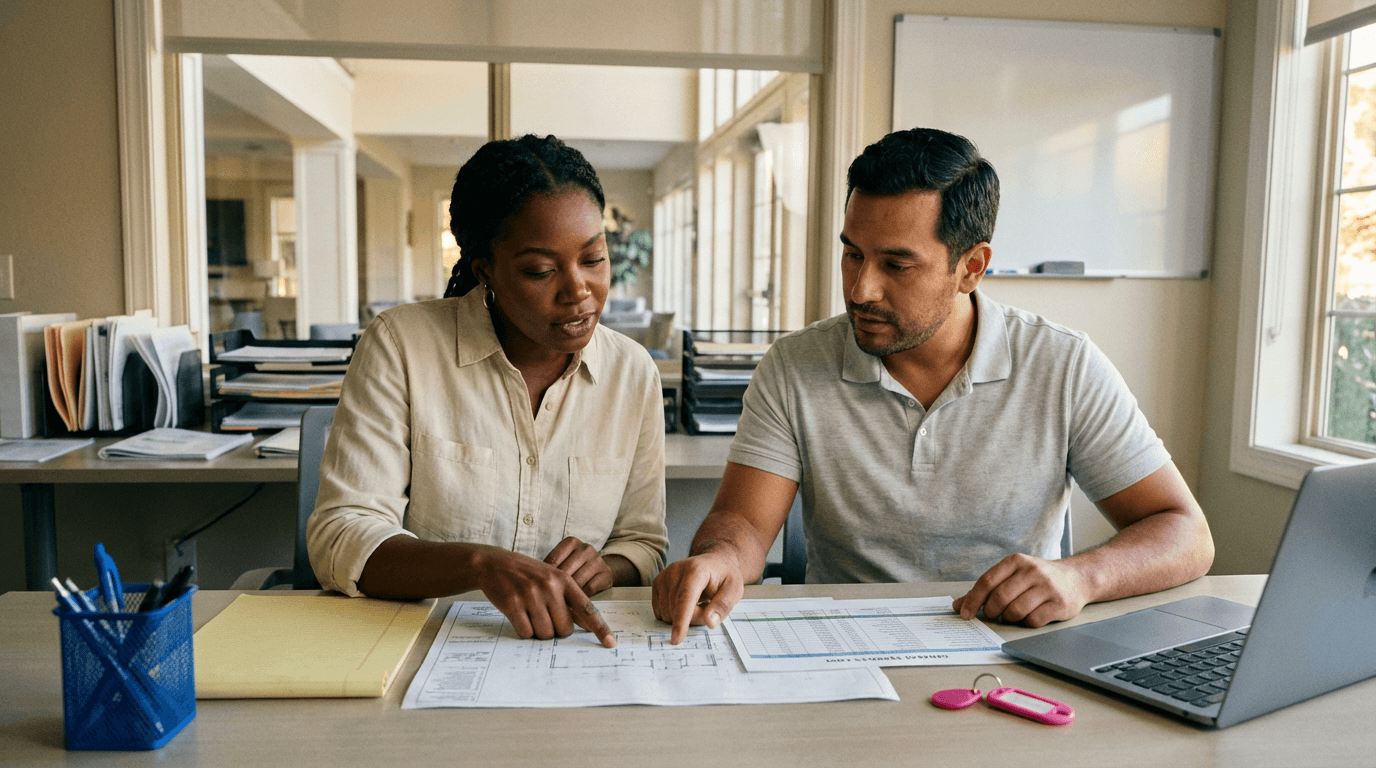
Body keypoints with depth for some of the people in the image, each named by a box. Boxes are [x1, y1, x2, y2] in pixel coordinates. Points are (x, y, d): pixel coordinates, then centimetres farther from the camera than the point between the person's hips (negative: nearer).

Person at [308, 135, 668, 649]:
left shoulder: (634, 372, 3)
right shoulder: (400, 346, -7)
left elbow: (644, 541, 10)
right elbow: (338, 539, -13)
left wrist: (607, 568, -13)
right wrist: (481, 563, -30)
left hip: (573, 651, 4)